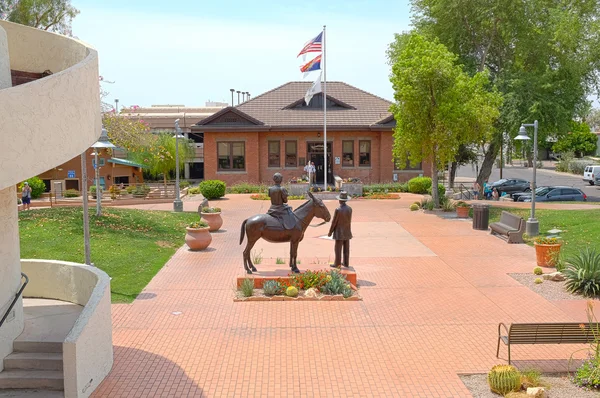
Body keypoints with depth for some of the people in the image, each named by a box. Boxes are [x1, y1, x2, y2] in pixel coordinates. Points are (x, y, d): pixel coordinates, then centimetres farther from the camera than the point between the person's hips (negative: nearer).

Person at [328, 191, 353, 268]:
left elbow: (334, 222, -15)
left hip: (339, 232, -6)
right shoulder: (350, 209, -3)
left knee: (338, 249, 3)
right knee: (346, 248, 13)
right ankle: (346, 263, 21)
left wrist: (330, 232, -4)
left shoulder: (338, 210, -21)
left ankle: (337, 264, 9)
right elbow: (349, 221, 8)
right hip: (347, 232, 6)